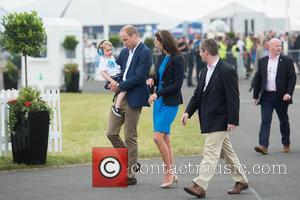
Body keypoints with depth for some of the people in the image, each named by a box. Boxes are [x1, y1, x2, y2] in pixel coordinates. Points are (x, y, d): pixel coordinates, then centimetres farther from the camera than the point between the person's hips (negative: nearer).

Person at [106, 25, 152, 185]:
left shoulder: (145, 53, -11)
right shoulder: (125, 51, 15)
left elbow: (139, 77, -18)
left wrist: (120, 86, -13)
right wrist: (113, 83, 1)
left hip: (133, 99, -8)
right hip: (120, 96, 8)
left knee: (130, 137, -2)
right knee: (111, 133, 7)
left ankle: (131, 174, 6)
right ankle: (131, 163, 22)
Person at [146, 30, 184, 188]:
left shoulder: (177, 59, -13)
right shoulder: (161, 57, 11)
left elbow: (177, 84, -16)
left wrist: (158, 93, -17)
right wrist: (153, 80, 0)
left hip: (170, 102, -8)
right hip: (159, 101, 8)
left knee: (158, 137, -16)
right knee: (165, 139, 9)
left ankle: (169, 173, -5)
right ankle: (170, 175, 14)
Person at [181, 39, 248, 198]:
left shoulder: (227, 71, -15)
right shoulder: (205, 72, 11)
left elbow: (233, 98, -17)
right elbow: (198, 94, 14)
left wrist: (233, 121, -19)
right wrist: (188, 112, 2)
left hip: (219, 121, -9)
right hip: (208, 120, 9)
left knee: (210, 152, -12)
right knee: (226, 151, 16)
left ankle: (200, 186, -16)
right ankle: (241, 181, 26)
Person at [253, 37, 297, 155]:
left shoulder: (287, 61, -1)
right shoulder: (262, 61, 7)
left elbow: (292, 78, -4)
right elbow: (257, 78, 10)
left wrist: (289, 93, -16)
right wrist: (256, 95, 7)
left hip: (281, 97, -1)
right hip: (266, 96, 1)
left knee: (284, 121, 11)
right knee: (265, 120, -9)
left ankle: (286, 144, 27)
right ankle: (263, 145, -16)